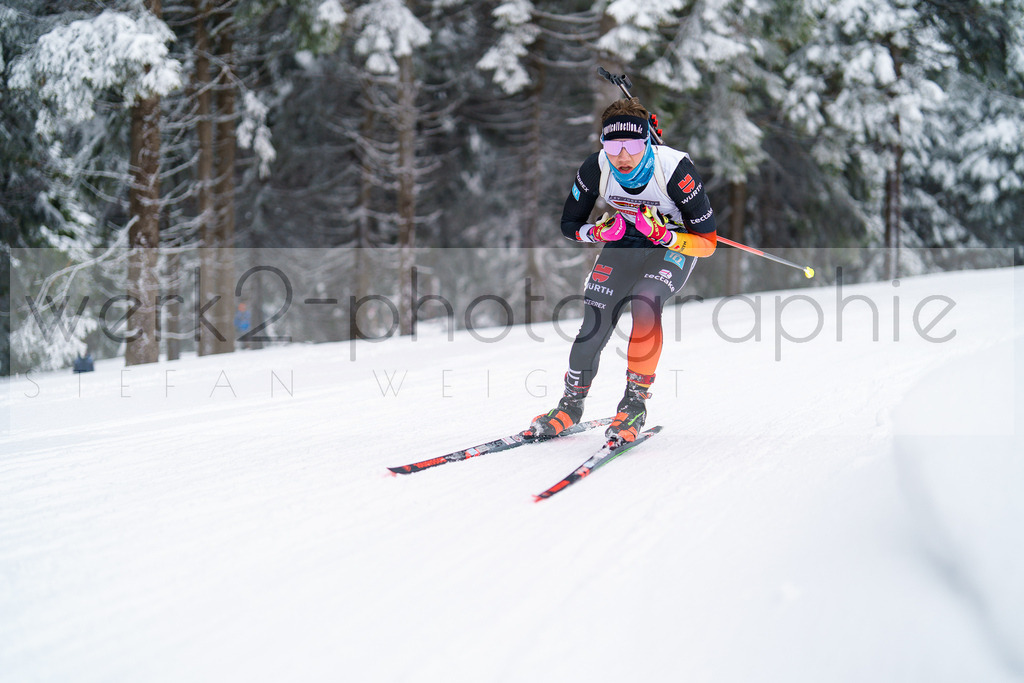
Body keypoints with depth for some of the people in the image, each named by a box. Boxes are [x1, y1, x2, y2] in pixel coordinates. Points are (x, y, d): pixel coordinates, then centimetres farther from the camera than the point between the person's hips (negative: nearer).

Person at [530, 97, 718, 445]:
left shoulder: (675, 170, -31)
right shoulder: (596, 169, -21)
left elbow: (707, 243, -24)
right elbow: (569, 224, -4)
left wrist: (662, 234, -39)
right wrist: (600, 232, -24)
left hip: (675, 246, -3)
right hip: (622, 243, 3)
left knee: (645, 302, -31)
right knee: (593, 323, -11)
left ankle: (635, 405, -19)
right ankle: (571, 405, 13)